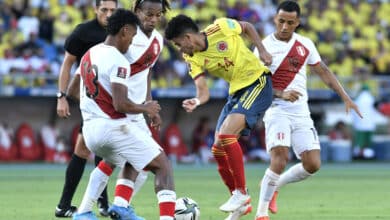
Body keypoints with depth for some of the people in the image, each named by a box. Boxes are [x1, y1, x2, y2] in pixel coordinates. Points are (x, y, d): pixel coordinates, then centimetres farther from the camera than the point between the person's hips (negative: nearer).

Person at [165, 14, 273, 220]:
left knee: (226, 134, -25)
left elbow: (247, 27, 3)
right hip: (236, 92, 7)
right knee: (218, 151, 3)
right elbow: (203, 92, -10)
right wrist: (196, 102, -32)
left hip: (257, 82, -7)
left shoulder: (222, 27, -16)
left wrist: (262, 51, -7)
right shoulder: (193, 59, -2)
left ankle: (241, 193, -15)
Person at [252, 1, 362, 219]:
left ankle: (274, 186, 22)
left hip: (302, 113, 5)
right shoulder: (265, 47, -7)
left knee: (313, 164, -4)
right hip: (277, 111, -5)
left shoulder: (306, 44, 7)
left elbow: (323, 71, 16)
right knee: (280, 158, -23)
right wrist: (281, 94, -24)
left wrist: (346, 98, 11)